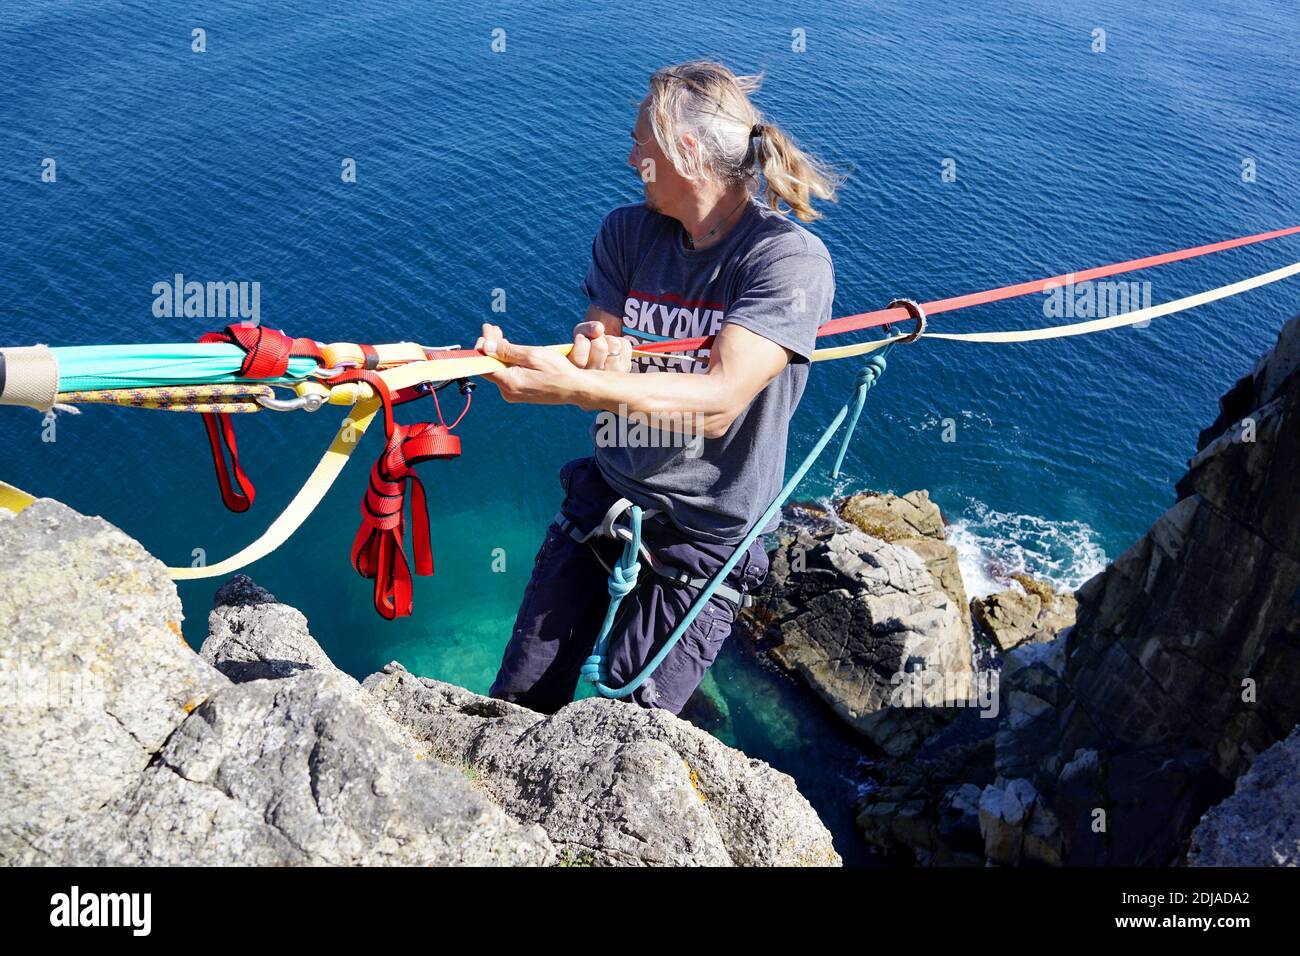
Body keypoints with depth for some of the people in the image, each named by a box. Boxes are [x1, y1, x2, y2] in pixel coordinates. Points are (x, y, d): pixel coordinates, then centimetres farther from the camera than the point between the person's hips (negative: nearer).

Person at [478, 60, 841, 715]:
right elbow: (598, 378, -2)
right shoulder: (627, 232, 1)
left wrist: (575, 385, -42)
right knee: (518, 708, 10)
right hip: (600, 502, 5)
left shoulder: (789, 257, -17)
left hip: (704, 534, -5)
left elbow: (719, 401, -29)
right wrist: (596, 358, -27)